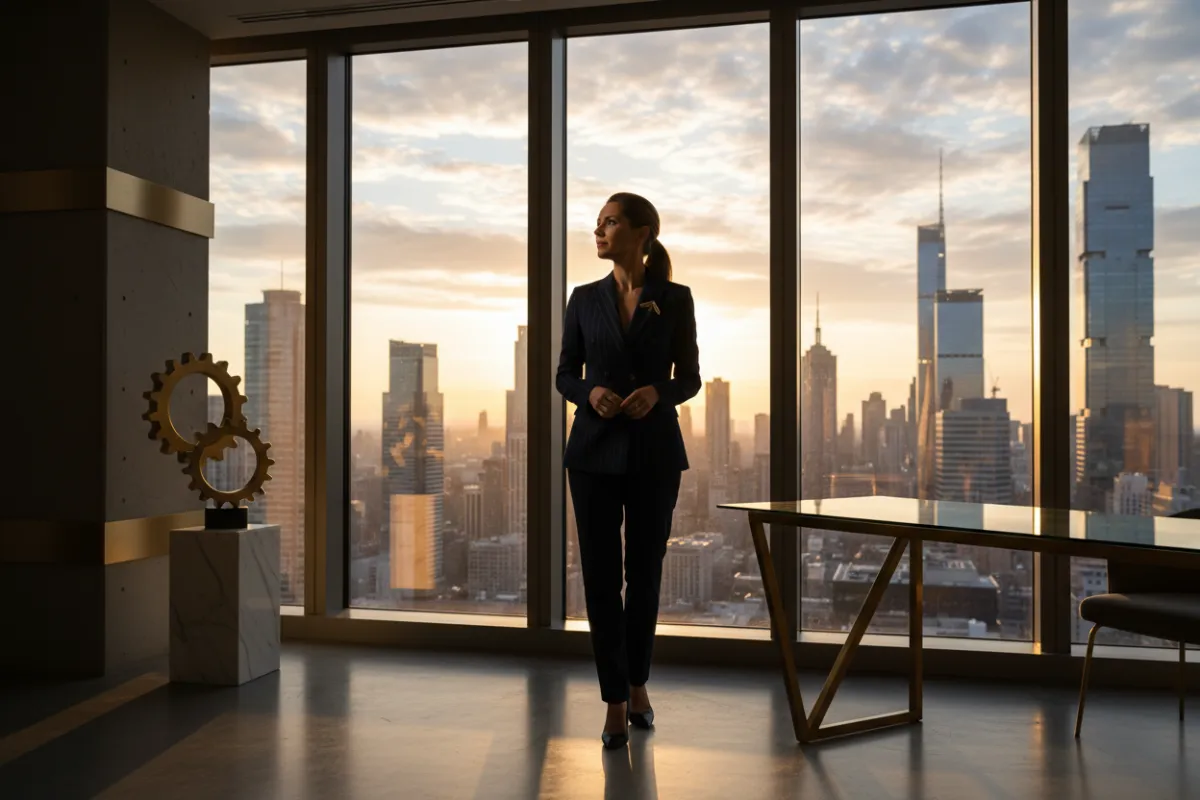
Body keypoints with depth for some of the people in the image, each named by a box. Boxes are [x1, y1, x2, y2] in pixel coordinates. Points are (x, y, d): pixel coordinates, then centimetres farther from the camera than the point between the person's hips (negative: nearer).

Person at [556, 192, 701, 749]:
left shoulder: (676, 299, 1)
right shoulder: (584, 299, 5)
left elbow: (689, 378, 3)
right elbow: (564, 374, 7)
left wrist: (656, 393, -18)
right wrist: (590, 393, -15)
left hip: (655, 450, -1)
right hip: (595, 449, 1)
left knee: (645, 570, 9)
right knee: (600, 574, -1)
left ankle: (637, 684, 31)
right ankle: (616, 701, 11)